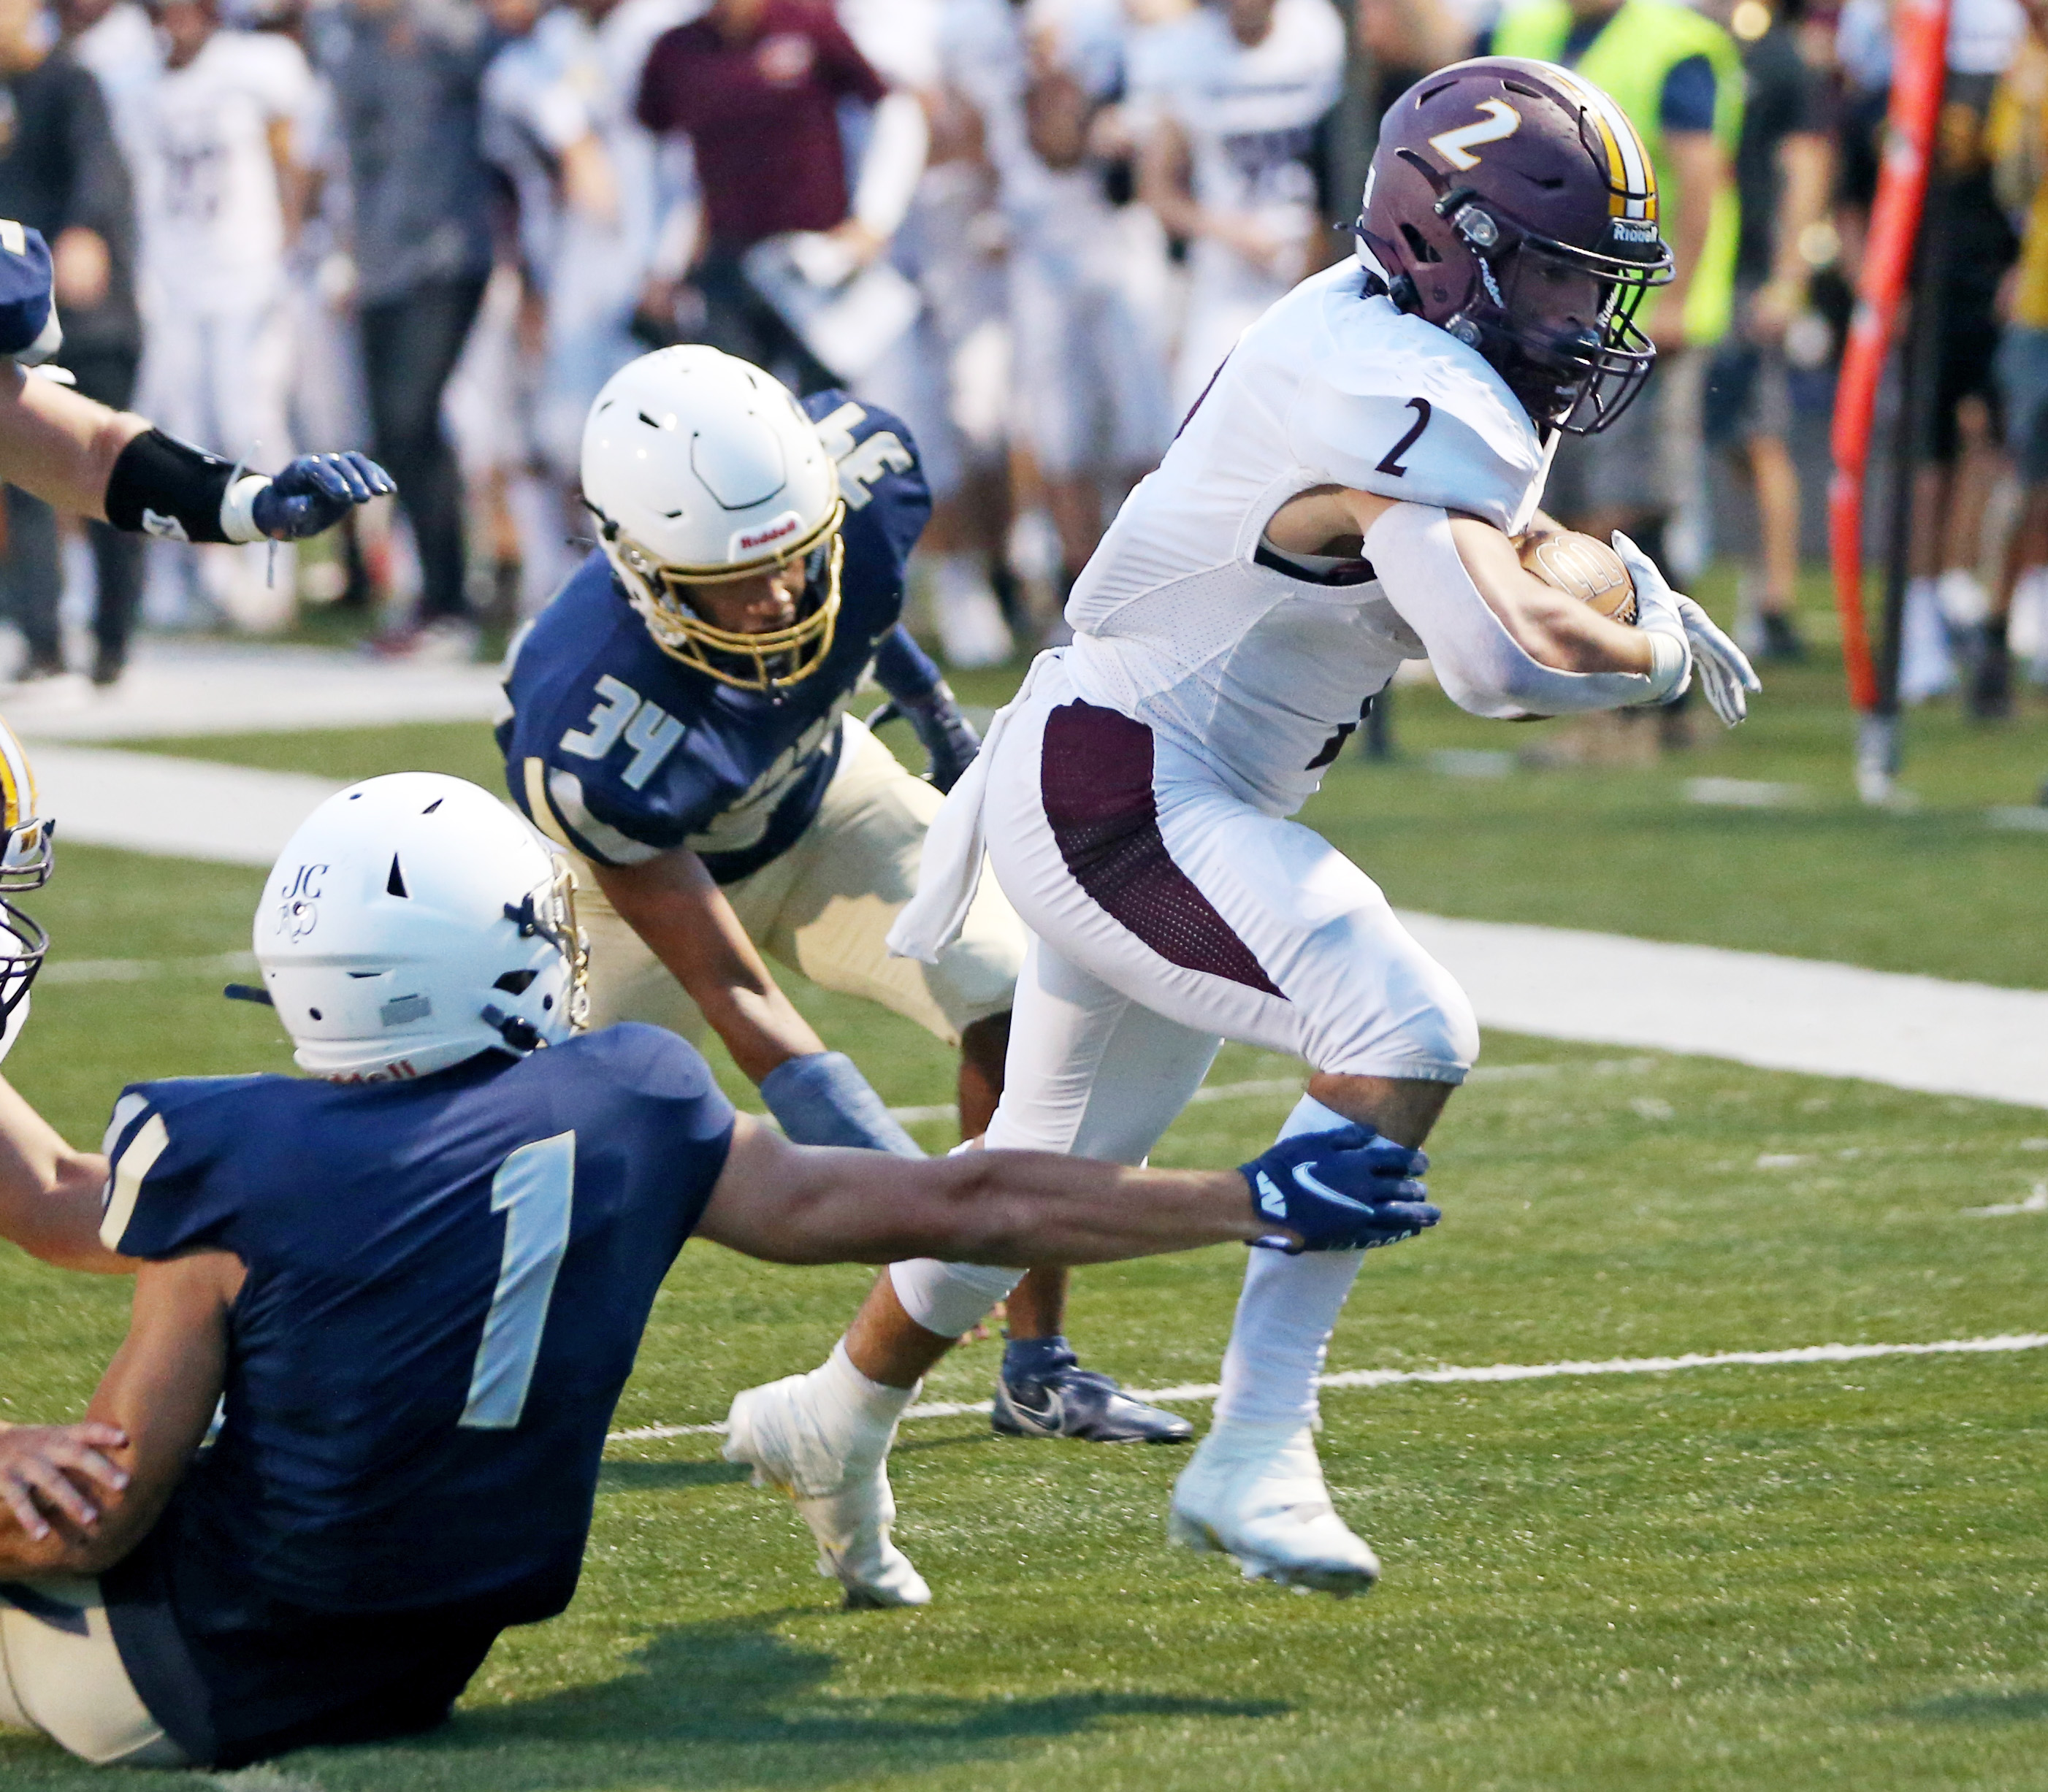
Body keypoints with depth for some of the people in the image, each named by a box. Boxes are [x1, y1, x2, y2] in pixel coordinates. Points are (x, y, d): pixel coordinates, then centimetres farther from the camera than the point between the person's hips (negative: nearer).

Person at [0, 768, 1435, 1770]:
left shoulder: (235, 1175, -19)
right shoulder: (628, 1118, -6)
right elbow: (962, 1208, 2)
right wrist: (1246, 1203, 11)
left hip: (184, 1679, -5)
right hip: (395, 1684, 5)